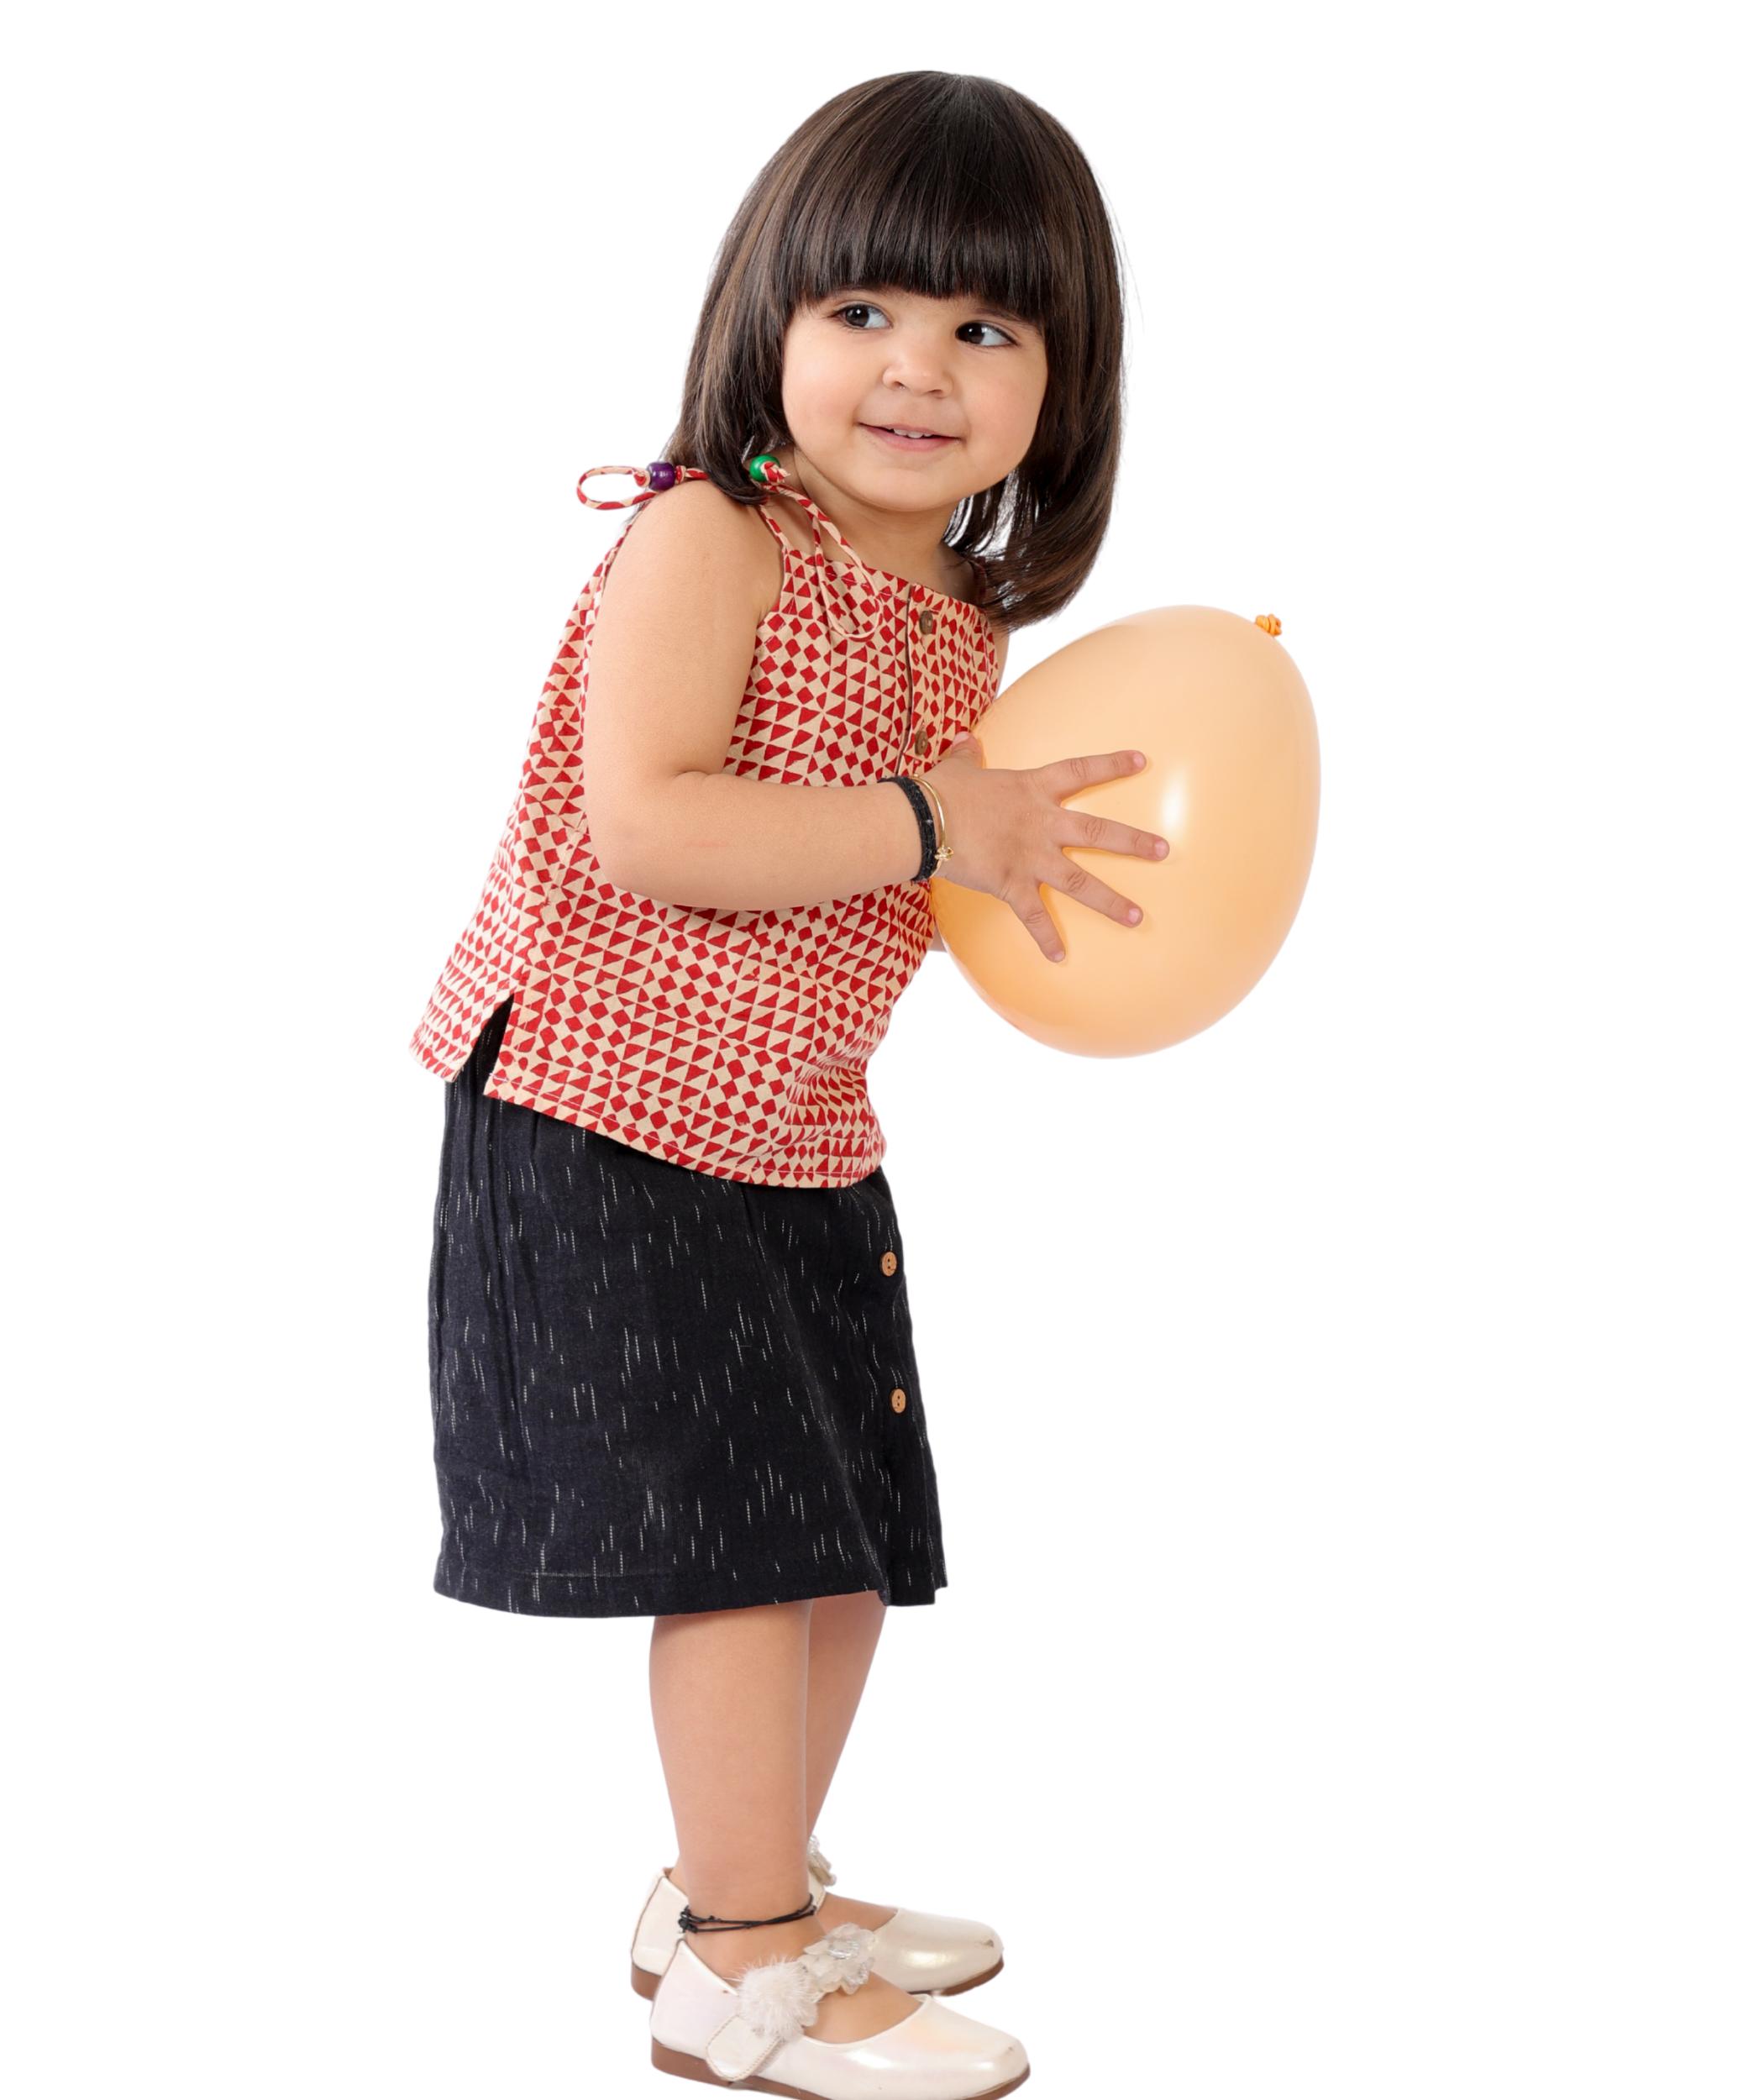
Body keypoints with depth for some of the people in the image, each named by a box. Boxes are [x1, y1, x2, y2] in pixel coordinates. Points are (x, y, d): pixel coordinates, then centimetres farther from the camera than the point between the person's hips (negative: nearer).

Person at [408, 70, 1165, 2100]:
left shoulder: (964, 617, 7)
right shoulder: (706, 541, -17)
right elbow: (644, 824, -28)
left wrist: (1047, 846, 2)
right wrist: (933, 821, -26)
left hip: (801, 1133, 9)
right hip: (609, 1113, -8)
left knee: (854, 1537, 16)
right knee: (746, 1536, -5)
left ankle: (750, 1889, 35)